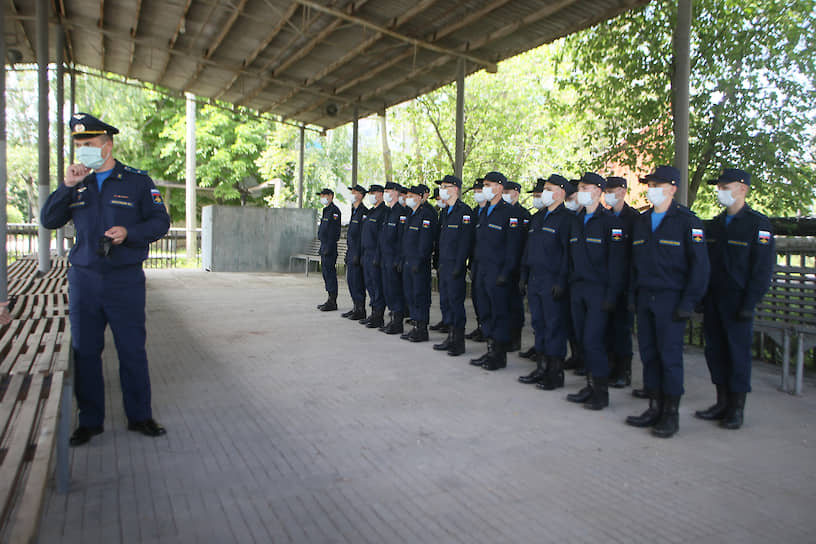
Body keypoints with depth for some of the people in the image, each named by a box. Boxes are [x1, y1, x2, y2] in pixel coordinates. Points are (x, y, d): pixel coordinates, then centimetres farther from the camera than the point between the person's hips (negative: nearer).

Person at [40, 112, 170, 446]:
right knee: (84, 352, 7)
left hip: (126, 280, -3)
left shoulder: (137, 181, 1)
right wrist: (67, 187, -8)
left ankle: (139, 416, 17)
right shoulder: (77, 183, 10)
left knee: (132, 350, 3)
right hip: (83, 279, 3)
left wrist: (128, 233, -16)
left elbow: (160, 221, 0)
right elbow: (49, 221, 4)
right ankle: (90, 421, 21)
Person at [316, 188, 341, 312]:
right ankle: (330, 299, 19)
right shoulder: (326, 210, 18)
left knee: (330, 273, -7)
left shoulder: (334, 210, -13)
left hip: (330, 247, -10)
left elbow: (334, 231, -19)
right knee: (325, 272, 13)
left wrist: (328, 248, -22)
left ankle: (333, 302, -3)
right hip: (324, 247, 10)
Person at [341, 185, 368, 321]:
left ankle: (361, 310, 3)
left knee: (357, 281, -5)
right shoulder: (354, 210, 17)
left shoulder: (364, 212, -14)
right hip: (351, 251, 10)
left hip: (357, 252, -10)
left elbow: (363, 235, -18)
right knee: (351, 280, 13)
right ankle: (356, 308, 21)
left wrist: (358, 255, -20)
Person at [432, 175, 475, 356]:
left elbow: (466, 241, -16)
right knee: (445, 301, 12)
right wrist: (440, 264, 15)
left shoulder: (464, 211, -11)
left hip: (455, 266, -9)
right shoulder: (444, 212, 16)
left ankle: (459, 342, 5)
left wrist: (459, 266, -19)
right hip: (444, 265, 9)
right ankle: (451, 337, 22)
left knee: (456, 302, -4)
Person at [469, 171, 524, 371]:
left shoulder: (510, 212, -9)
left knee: (499, 313, -2)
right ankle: (491, 351, 21)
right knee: (486, 312, 11)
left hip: (498, 272, -8)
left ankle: (500, 356, 8)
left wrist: (505, 273, -18)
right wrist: (476, 269, 17)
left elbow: (513, 247, -14)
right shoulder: (484, 213, 16)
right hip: (482, 271, 8)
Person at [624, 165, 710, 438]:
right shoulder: (641, 221, 13)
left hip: (671, 300, -6)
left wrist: (688, 302, -13)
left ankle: (671, 414, 9)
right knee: (648, 353, 8)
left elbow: (700, 265, -8)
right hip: (645, 298, 6)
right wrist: (633, 295, 10)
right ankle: (655, 408, 18)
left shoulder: (686, 221, -5)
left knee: (670, 356, -2)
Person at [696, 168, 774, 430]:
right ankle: (722, 403, 20)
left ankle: (737, 409, 12)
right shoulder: (714, 225, 12)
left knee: (738, 352, 1)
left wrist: (749, 305, -14)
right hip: (713, 300, 6)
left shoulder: (758, 224, -6)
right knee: (715, 350, 8)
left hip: (737, 302, -6)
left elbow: (763, 269, -9)